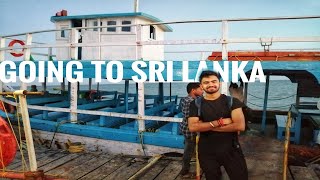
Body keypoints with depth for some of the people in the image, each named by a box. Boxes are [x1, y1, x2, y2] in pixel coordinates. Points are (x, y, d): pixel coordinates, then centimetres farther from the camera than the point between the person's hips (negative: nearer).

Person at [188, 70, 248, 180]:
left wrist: (205, 126, -18)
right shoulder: (195, 104, -2)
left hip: (231, 150, -1)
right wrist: (219, 122, -22)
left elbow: (240, 126, -18)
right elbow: (192, 127, -15)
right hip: (207, 152, 1)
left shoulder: (232, 101, -5)